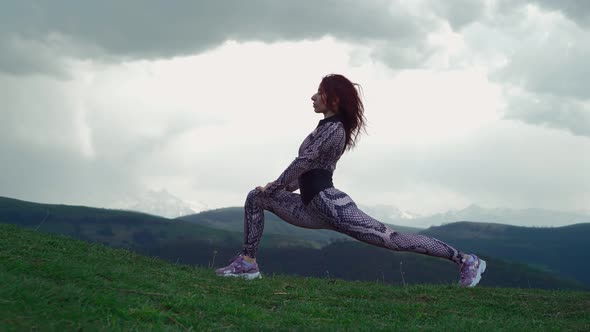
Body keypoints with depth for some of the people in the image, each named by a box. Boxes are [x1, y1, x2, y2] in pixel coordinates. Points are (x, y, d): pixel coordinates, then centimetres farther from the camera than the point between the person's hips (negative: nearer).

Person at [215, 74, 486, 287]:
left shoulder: (332, 128, -10)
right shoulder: (328, 127, 21)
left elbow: (303, 163, -15)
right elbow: (308, 171, 25)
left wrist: (273, 187, -5)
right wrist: (281, 189, 22)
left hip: (329, 204, -10)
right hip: (314, 207, 10)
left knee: (392, 238, -13)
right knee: (256, 197, 11)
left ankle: (465, 260, -9)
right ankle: (248, 263, 8)